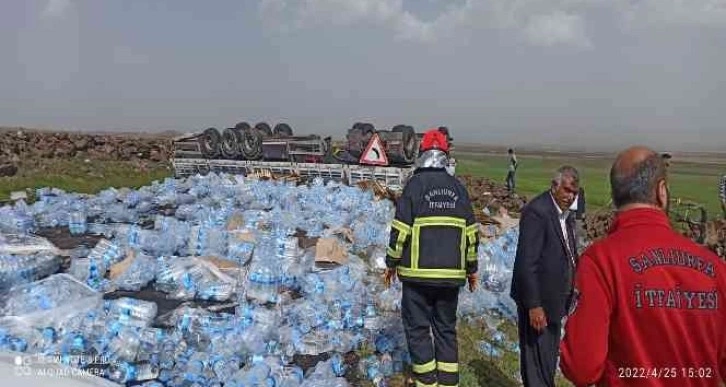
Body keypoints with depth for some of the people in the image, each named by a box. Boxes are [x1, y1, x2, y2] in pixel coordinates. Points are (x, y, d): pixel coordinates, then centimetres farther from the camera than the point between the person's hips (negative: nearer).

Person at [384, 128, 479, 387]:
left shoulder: (415, 184, -6)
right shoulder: (458, 188, 7)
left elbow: (401, 229, -9)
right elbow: (472, 232, 9)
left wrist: (391, 263, 2)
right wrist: (472, 269, 18)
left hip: (418, 272, -4)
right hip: (452, 275, 4)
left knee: (418, 327, 7)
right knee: (446, 329, 14)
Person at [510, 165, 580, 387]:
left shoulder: (565, 214, 9)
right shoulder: (536, 212, -20)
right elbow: (527, 263, -22)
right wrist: (534, 305, -22)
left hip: (555, 298, 9)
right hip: (538, 300, -9)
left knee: (549, 357, 21)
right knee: (538, 360, 0)